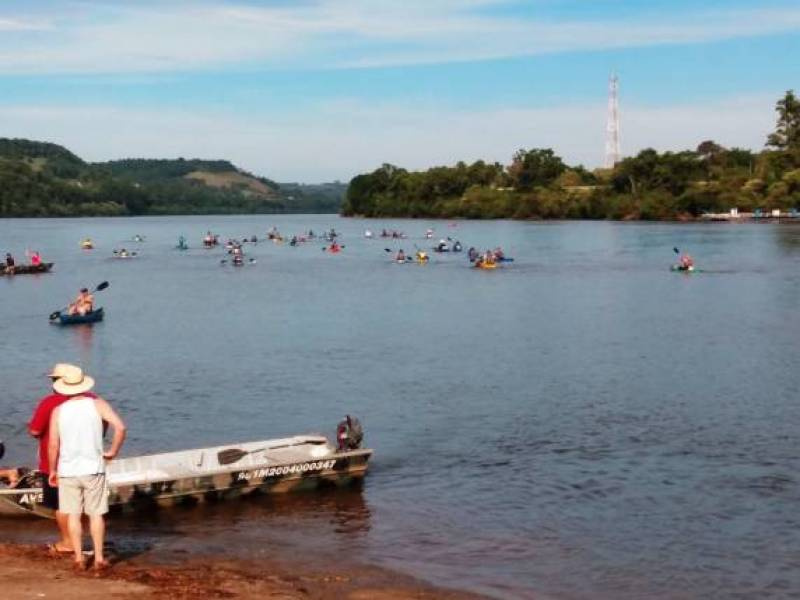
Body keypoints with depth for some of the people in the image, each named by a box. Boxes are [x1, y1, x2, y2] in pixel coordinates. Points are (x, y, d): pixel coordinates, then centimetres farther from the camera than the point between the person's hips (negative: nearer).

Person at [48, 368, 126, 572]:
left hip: (67, 471, 1)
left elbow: (53, 445, -3)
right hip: (93, 469, -1)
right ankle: (99, 558, 9)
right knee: (96, 514, 7)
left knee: (73, 515, 9)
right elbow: (120, 427, -16)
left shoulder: (58, 411, -2)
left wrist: (52, 471, 9)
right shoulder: (97, 404, -4)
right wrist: (113, 451, -4)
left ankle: (79, 559, 10)